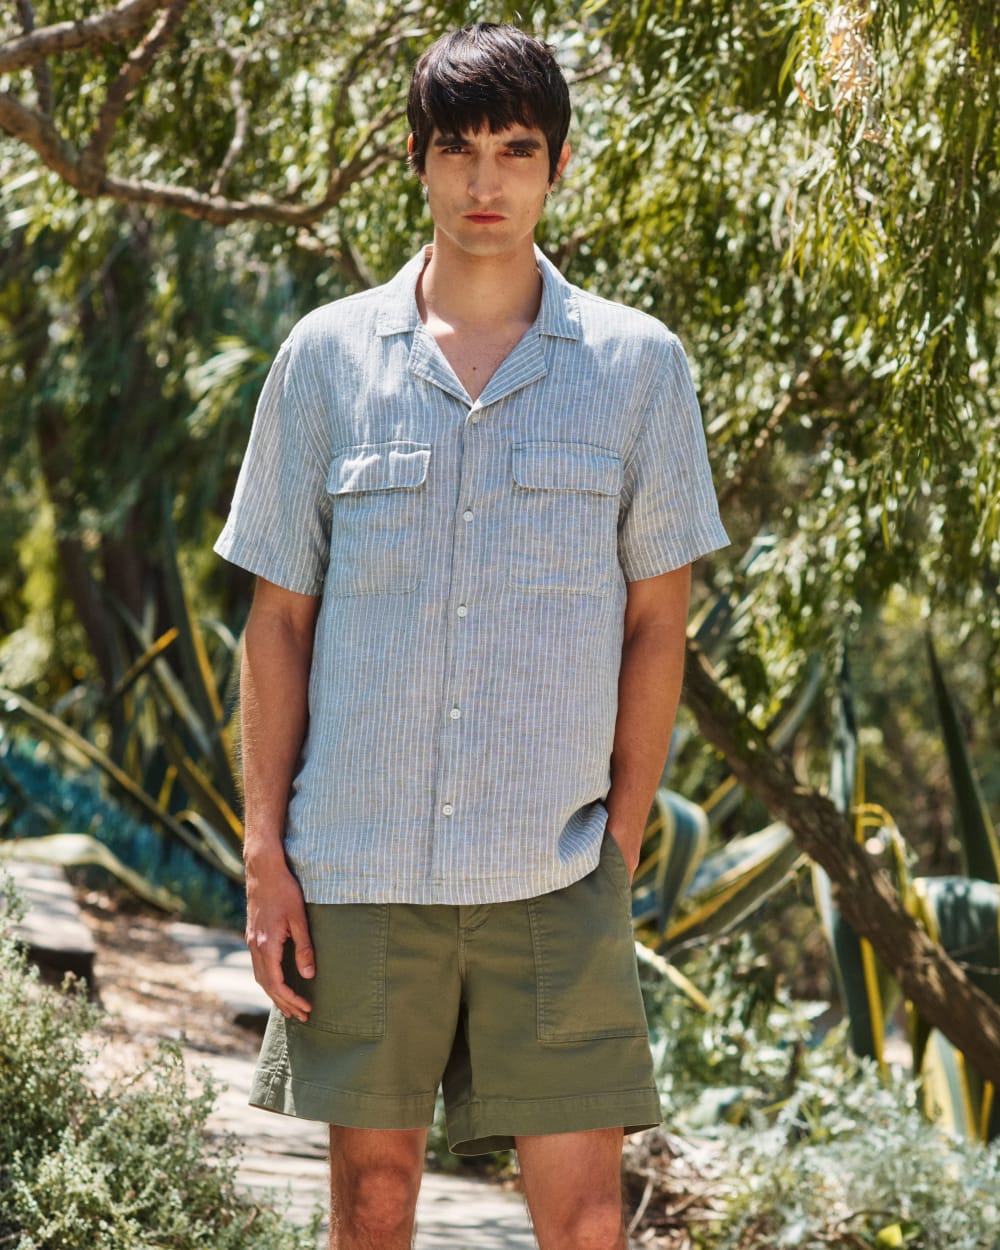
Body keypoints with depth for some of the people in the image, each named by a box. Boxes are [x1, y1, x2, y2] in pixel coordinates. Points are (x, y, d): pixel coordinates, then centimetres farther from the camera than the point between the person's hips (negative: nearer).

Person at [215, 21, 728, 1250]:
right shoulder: (326, 358, 3)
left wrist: (623, 843, 2)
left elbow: (656, 621, 7)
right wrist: (264, 858, 1)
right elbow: (278, 621, 6)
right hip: (358, 865, 1)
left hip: (554, 871, -1)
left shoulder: (638, 365, 2)